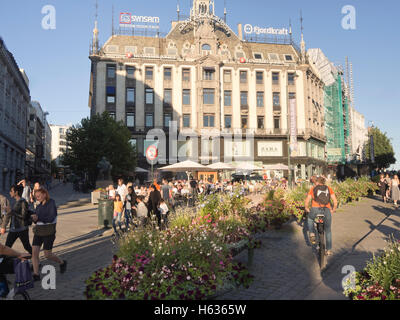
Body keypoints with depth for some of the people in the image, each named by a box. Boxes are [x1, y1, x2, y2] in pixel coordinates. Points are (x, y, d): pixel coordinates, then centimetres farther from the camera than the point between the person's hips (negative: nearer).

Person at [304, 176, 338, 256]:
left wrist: (307, 209, 21)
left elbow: (307, 201, 5)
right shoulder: (329, 189, 15)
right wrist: (333, 210, 22)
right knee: (328, 231, 19)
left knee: (310, 219, 34)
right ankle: (329, 250, 22)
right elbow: (335, 201, 7)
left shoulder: (313, 188, 12)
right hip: (327, 211, 1)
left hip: (315, 209, -1)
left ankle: (312, 235, 18)